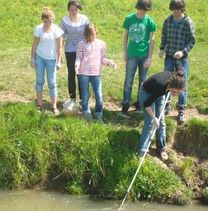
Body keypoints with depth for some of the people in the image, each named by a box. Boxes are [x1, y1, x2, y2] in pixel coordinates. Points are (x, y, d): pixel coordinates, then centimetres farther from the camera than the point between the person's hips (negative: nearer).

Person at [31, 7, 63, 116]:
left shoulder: (57, 30, -12)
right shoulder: (38, 29, -7)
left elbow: (59, 47, -8)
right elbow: (35, 44, 1)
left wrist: (59, 61, -11)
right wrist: (32, 58, 0)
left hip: (51, 59, -2)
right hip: (39, 57, 2)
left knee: (52, 83, 1)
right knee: (39, 81, 9)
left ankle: (54, 107, 6)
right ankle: (39, 104, 20)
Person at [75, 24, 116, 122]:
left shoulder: (101, 43, 6)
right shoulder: (82, 44, -1)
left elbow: (102, 58, 9)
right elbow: (78, 58, -2)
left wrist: (109, 62, -9)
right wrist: (77, 65, -22)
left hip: (96, 73, 1)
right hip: (84, 73, -1)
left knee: (99, 96, -2)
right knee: (85, 95, 9)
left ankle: (98, 114, 14)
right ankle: (86, 112, 28)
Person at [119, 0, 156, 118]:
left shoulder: (150, 21, -6)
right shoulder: (129, 19, -3)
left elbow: (152, 40, -4)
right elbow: (125, 35, 8)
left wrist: (150, 57, -6)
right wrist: (125, 52, 8)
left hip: (145, 55, 0)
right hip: (132, 55, 0)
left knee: (143, 81, 10)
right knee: (128, 81, -3)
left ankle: (139, 105, 22)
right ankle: (125, 107, -1)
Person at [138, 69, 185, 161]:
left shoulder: (175, 79, -30)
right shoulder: (161, 86, -44)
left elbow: (180, 68, -2)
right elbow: (147, 104, -32)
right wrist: (154, 118, -23)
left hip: (159, 94, 6)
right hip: (147, 93, -6)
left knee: (161, 122, 6)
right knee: (150, 123, -11)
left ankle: (161, 148, 18)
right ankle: (142, 152, -6)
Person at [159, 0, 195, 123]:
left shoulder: (188, 22, -8)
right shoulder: (168, 21, 3)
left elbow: (192, 40, -7)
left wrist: (183, 51, -19)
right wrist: (162, 49, -3)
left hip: (182, 58, -3)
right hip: (169, 57, 3)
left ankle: (181, 110, 10)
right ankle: (166, 106, 24)